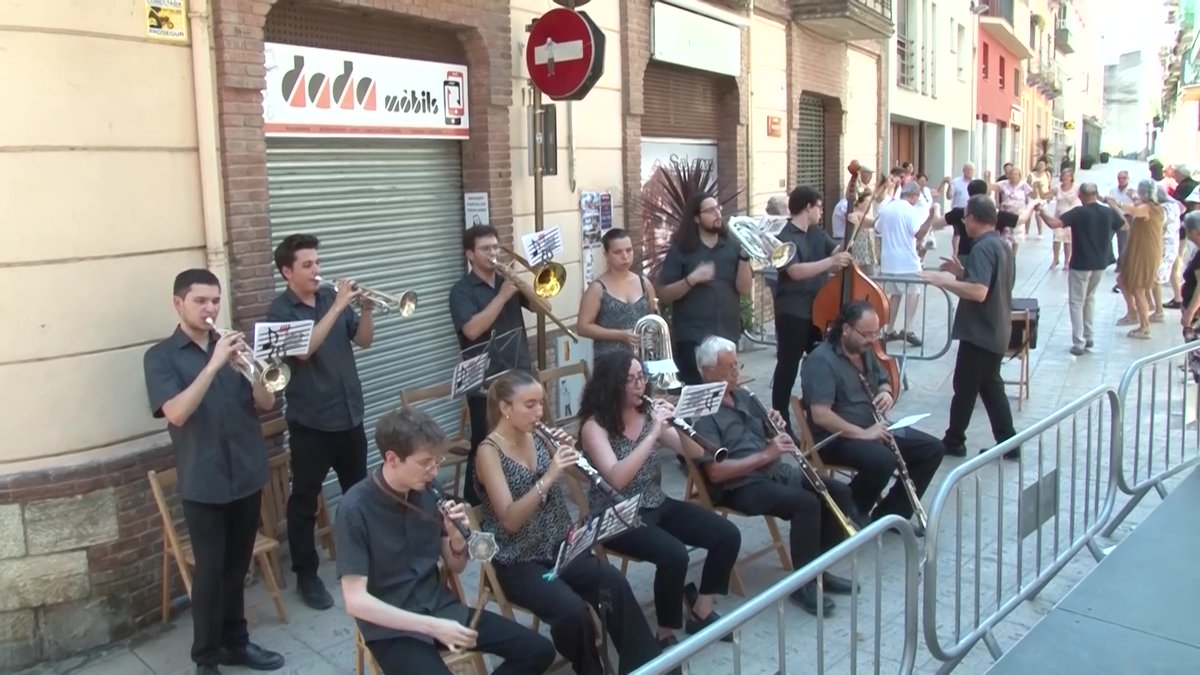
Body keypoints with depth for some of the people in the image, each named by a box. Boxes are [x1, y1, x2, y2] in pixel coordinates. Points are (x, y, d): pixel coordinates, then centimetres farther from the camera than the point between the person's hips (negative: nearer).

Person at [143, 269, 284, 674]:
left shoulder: (232, 345, 8)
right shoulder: (161, 356, -4)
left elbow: (266, 404, 3)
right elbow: (176, 413, -19)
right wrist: (214, 364, -26)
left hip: (247, 475, 4)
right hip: (202, 483, -4)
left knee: (237, 567, 15)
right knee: (209, 570, 1)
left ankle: (235, 642, 29)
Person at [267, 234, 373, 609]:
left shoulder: (332, 297, 6)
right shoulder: (280, 310, -9)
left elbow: (364, 341, 7)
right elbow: (304, 350, -25)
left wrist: (366, 309, -11)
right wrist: (338, 306, -26)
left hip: (350, 415, 6)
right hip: (310, 422, -5)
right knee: (305, 501, 4)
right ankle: (306, 575, 16)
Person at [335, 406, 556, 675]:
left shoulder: (428, 492, 0)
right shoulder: (356, 509, -17)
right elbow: (355, 601, -20)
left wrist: (456, 535, -12)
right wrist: (432, 626, -25)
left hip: (441, 608, 6)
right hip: (392, 628, -6)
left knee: (539, 651, -3)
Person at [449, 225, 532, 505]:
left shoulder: (508, 281, 11)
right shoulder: (462, 291, -7)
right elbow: (473, 329, -22)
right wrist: (503, 296, -21)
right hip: (485, 385, -5)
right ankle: (475, 508, 13)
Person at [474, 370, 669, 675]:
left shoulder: (537, 438, 4)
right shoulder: (489, 452, -14)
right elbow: (510, 520, -23)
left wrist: (569, 454, -10)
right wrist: (549, 475, -32)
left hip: (558, 547, 5)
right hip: (517, 563, -5)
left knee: (614, 581, -21)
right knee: (572, 610, -29)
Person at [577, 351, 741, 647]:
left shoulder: (648, 412, 3)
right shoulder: (594, 426, -15)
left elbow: (694, 453, 2)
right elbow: (616, 478, -30)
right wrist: (654, 433, -30)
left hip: (657, 505, 7)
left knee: (728, 535, -6)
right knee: (675, 555, -31)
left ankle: (700, 612, 12)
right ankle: (666, 634, -8)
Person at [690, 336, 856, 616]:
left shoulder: (743, 396, 15)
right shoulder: (702, 413, -13)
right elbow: (715, 472, -22)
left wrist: (775, 426, -1)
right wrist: (765, 455, -22)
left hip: (776, 472, 9)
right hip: (740, 486, -9)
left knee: (839, 492, -5)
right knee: (807, 504, -28)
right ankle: (803, 583, -11)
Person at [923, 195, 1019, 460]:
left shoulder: (982, 248, -21)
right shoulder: (1001, 244, 11)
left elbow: (979, 292, -32)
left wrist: (944, 281, -25)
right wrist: (962, 272, 13)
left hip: (979, 333, -10)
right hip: (996, 330, 10)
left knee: (964, 387, 3)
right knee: (991, 385, 17)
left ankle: (953, 441, 14)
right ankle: (1008, 443, 19)